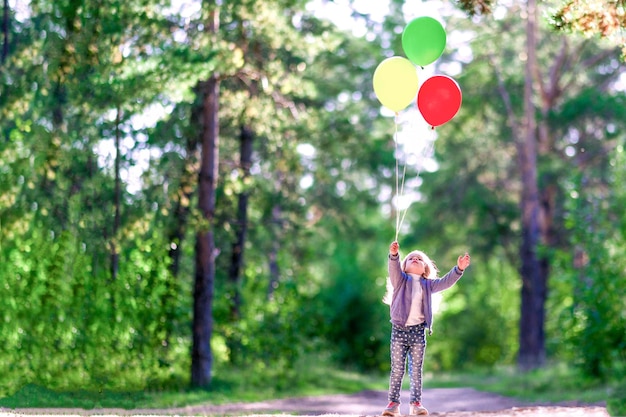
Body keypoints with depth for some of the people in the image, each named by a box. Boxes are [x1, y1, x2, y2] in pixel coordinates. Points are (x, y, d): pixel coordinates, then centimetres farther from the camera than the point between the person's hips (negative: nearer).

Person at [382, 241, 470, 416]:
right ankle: (393, 402, 3)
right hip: (399, 329, -2)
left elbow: (445, 282, 6)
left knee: (416, 370, 5)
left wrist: (459, 269, -10)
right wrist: (394, 255, -33)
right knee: (397, 369, -1)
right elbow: (394, 269, -12)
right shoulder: (400, 280, 7)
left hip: (418, 331, 2)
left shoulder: (428, 284, 15)